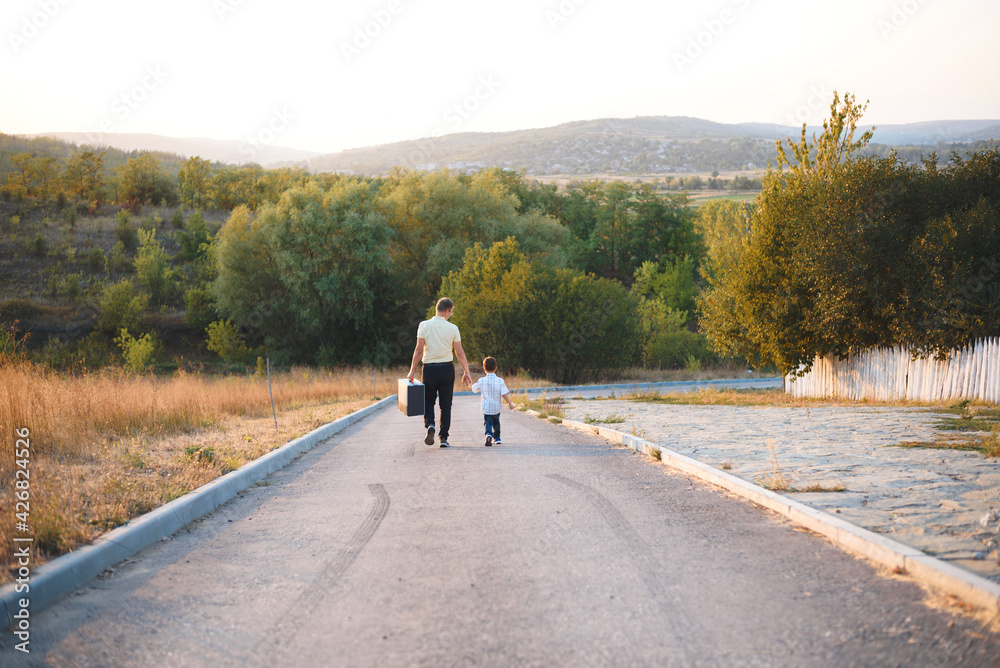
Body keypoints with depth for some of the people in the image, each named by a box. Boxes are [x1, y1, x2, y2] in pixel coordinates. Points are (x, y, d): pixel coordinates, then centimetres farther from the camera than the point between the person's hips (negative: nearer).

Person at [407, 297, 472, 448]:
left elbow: (419, 350, -6)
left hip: (429, 368, 0)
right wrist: (466, 372, 6)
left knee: (428, 401, 15)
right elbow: (460, 353, -1)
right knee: (446, 405, 8)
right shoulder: (452, 328, -2)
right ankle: (443, 438, 5)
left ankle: (429, 425, -12)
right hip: (447, 368, 0)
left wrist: (412, 371, -1)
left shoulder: (424, 326, -4)